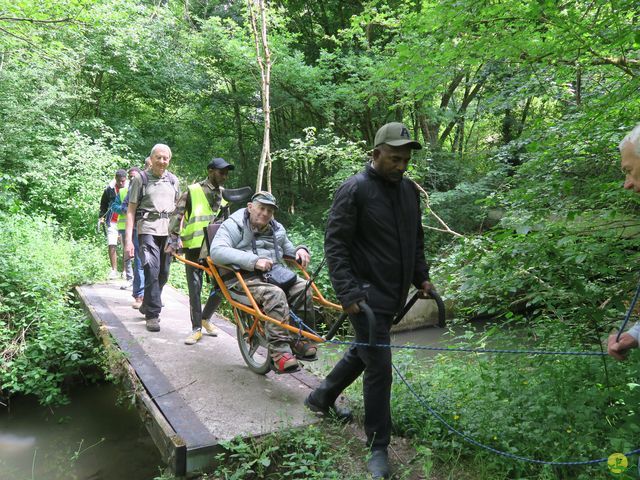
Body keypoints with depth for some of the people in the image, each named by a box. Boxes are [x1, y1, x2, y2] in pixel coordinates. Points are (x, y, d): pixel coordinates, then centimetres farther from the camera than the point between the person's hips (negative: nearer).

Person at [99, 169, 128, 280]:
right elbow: (103, 204, 13)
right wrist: (102, 216, 1)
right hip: (112, 222, 1)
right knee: (111, 246, -4)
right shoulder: (109, 189, 1)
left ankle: (125, 270, 12)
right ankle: (114, 270, 5)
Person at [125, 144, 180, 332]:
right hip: (148, 229, -4)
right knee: (152, 271, -13)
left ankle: (147, 306, 31)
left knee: (163, 273, 10)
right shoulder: (141, 179, 2)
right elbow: (131, 210, 0)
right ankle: (153, 314, -4)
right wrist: (128, 239, -7)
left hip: (168, 230, 5)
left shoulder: (173, 180, 13)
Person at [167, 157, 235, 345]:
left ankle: (205, 318, 25)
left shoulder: (224, 195, 13)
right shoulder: (193, 191, -4)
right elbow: (177, 215, -7)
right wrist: (174, 238, -16)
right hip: (194, 246, -4)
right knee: (195, 287, -3)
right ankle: (196, 328, 5)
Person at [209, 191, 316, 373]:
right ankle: (278, 352, -35)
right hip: (245, 278, -6)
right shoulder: (233, 225, 0)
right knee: (275, 294, -34)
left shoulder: (277, 229, 21)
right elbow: (216, 251, -17)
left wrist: (300, 250, 6)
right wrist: (253, 260, -26)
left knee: (303, 287, -22)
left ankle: (300, 339, -10)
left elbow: (288, 250, 33)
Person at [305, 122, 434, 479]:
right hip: (367, 295, -8)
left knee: (364, 352, 22)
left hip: (394, 294, 8)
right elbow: (335, 245, -15)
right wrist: (348, 293, -21)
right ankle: (378, 447, 15)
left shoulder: (409, 190, 9)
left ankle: (322, 398, 45)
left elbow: (416, 239, 19)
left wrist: (422, 277, 10)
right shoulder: (354, 190, -14)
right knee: (379, 366, -3)